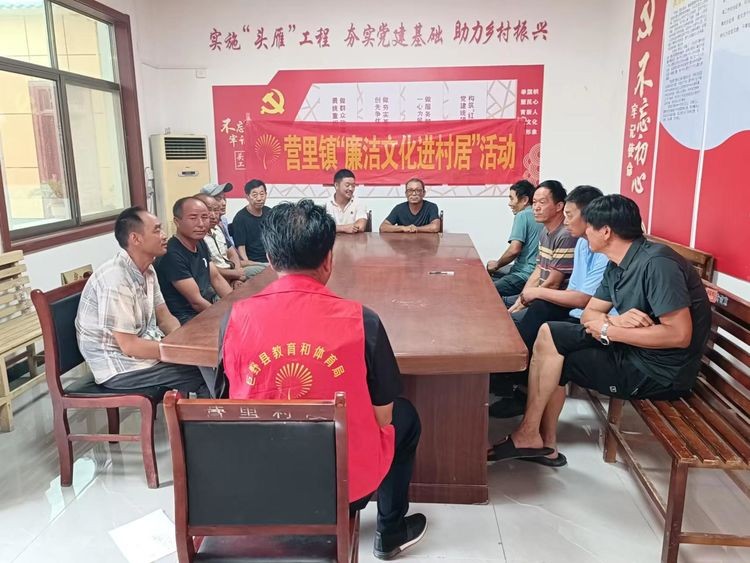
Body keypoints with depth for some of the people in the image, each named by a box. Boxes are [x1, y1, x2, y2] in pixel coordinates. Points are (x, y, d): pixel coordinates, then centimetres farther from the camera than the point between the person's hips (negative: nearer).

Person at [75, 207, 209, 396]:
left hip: (144, 348, 8)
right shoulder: (116, 280, -25)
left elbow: (164, 318, 8)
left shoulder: (147, 270, 3)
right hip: (121, 367, -8)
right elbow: (129, 346, -24)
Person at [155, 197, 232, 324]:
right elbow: (196, 301, -20)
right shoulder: (172, 255, -21)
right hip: (186, 318, -9)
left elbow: (216, 278, 11)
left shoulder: (201, 243, 7)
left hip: (208, 307, 9)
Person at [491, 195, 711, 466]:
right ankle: (545, 442, 5)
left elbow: (680, 334, -28)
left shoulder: (657, 263, -23)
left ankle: (529, 434, 6)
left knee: (550, 358, -12)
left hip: (659, 372, -9)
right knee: (549, 334, 1)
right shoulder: (616, 266, 6)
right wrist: (615, 320, -18)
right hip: (631, 350, 9)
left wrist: (609, 330, -20)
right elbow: (589, 314, 6)